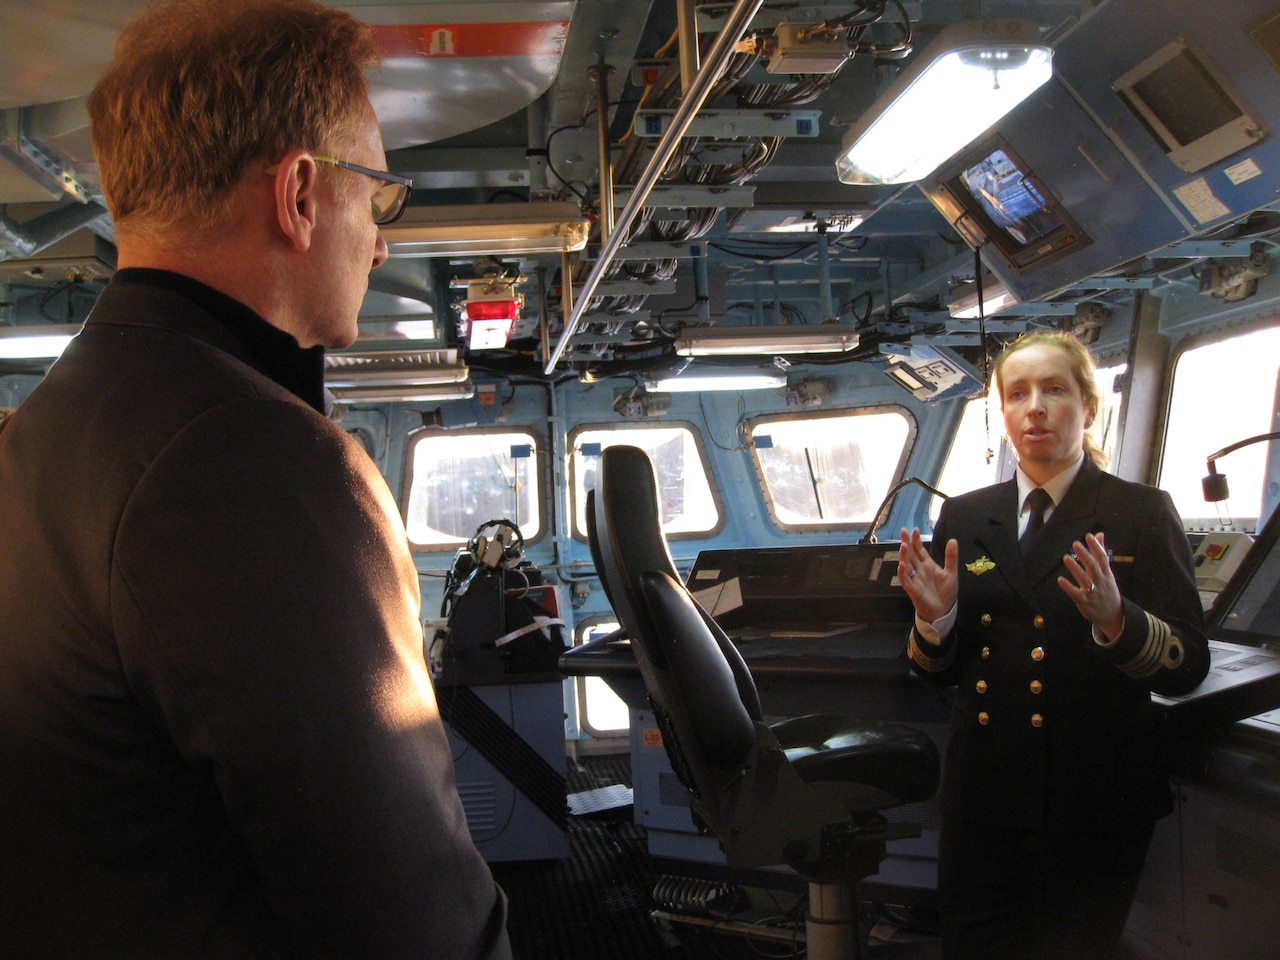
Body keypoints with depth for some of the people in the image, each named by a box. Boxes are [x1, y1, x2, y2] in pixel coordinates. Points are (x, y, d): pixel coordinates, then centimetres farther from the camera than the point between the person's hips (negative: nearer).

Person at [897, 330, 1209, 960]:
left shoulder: (1143, 514, -1)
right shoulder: (963, 518, 9)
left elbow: (1188, 667, -8)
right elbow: (938, 672, 9)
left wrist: (1117, 620, -27)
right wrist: (933, 621, -12)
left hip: (1096, 805, -3)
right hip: (984, 796, 3)